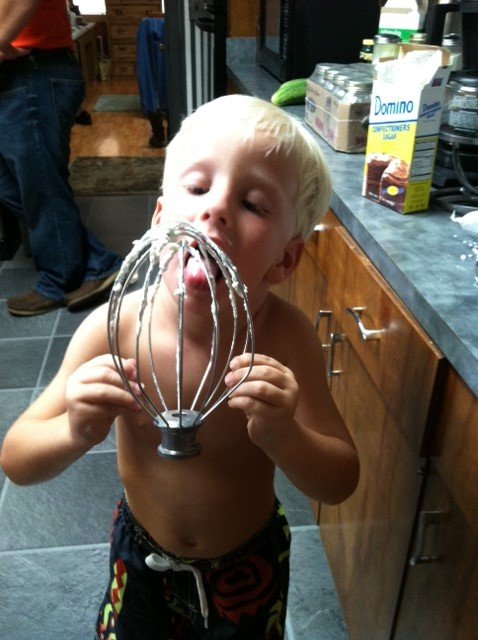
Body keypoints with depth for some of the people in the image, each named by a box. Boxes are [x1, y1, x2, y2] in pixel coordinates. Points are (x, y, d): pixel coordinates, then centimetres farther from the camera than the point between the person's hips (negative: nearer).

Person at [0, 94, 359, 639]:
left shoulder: (284, 335, -28)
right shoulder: (116, 327, -27)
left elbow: (340, 482, -22)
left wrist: (283, 436, -43)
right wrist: (75, 432, -41)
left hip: (249, 562, 0)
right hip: (142, 554, 1)